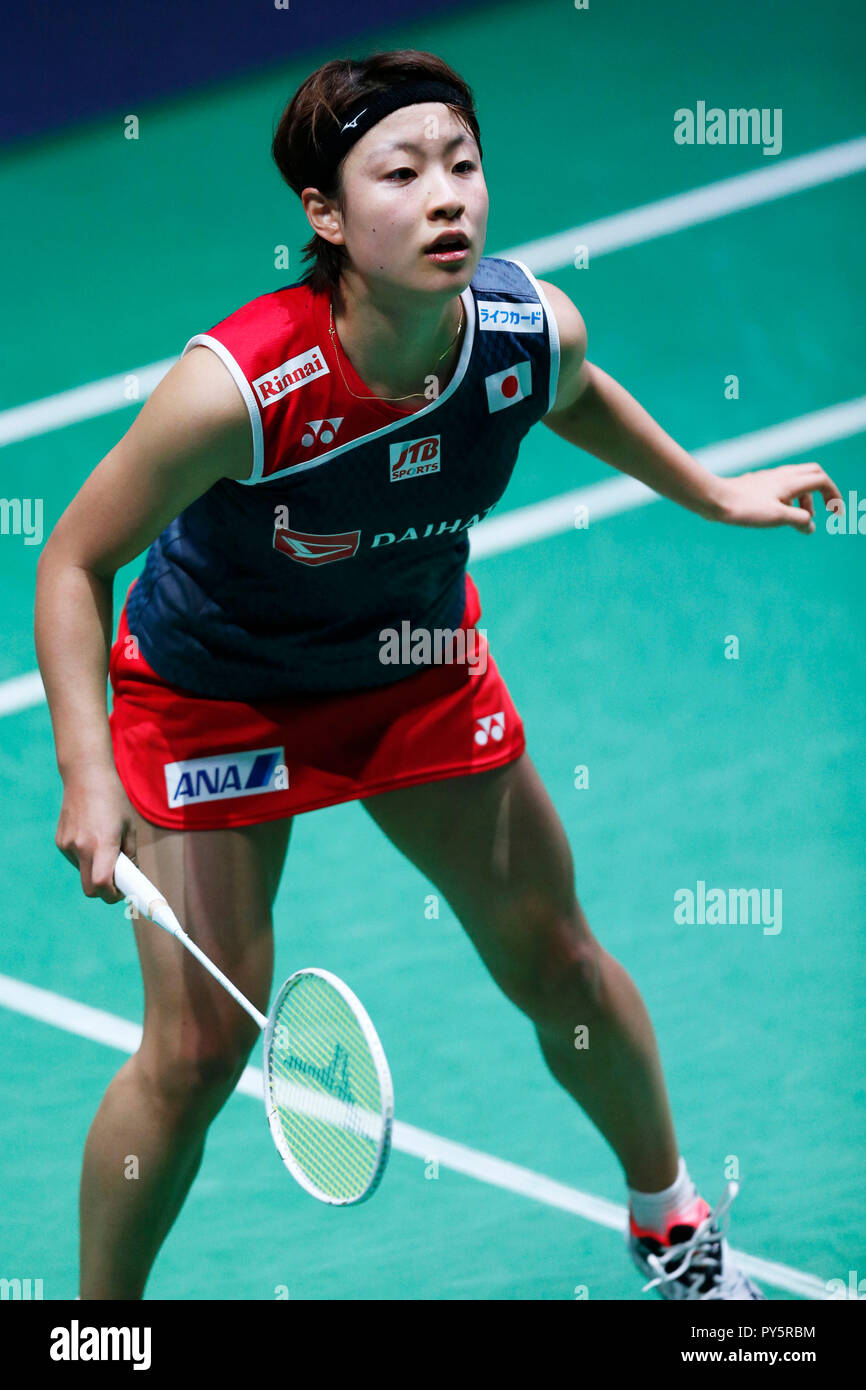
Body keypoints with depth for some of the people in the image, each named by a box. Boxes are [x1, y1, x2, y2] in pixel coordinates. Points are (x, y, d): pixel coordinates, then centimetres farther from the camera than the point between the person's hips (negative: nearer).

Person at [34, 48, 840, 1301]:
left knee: (556, 962, 14)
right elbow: (75, 564, -24)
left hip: (419, 661, 5)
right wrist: (89, 775, -33)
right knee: (198, 1052, -8)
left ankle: (671, 1223, 41)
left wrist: (711, 493, 15)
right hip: (215, 692, -4)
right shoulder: (235, 390, -37)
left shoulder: (535, 329, -23)